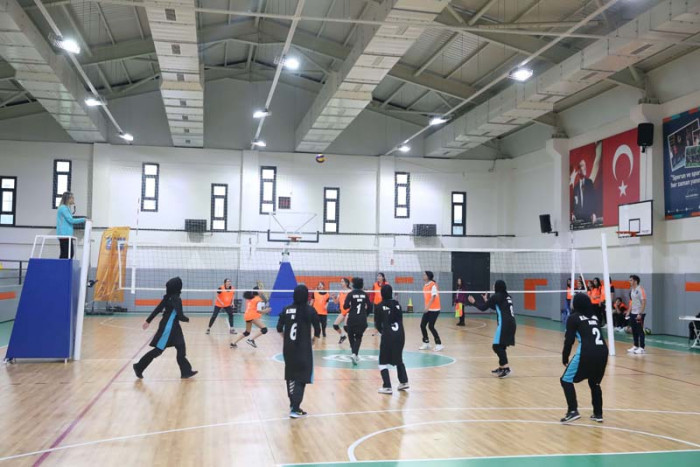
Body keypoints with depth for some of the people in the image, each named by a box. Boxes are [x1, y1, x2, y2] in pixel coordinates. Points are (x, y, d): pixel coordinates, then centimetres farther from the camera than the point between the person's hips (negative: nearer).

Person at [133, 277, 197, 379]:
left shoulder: (168, 297, 6)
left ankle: (186, 372, 8)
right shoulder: (176, 299, -18)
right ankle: (139, 367, 10)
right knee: (158, 350, 0)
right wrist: (187, 319, 1)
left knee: (181, 349, 7)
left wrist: (148, 321, 13)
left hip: (173, 328, 9)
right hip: (168, 328, -9)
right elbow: (180, 316, -20)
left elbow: (158, 309, 8)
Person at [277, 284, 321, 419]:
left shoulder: (287, 310, -1)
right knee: (301, 378, 1)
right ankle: (295, 409, -6)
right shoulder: (310, 310, -9)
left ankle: (293, 404, 31)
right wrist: (314, 340, 15)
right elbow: (317, 330, -5)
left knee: (291, 375, 19)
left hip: (288, 348, 4)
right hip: (303, 349, -4)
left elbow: (279, 328, 3)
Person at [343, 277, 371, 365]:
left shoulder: (351, 294, -4)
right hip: (362, 319, 2)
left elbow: (346, 306, -12)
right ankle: (355, 354, -10)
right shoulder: (364, 294, 4)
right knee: (358, 337, 10)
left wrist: (350, 305, 10)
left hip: (352, 318, -2)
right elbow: (369, 306, 6)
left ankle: (354, 352, 15)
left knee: (351, 335, 18)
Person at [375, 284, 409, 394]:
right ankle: (404, 382, 25)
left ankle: (387, 387, -2)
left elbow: (377, 324, 2)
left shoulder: (380, 306, -3)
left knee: (383, 362, 6)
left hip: (388, 336, -4)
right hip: (400, 334, 4)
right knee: (398, 359, 24)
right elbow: (401, 319, 9)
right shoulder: (397, 304, 7)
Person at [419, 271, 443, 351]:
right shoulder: (425, 286, 10)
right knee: (422, 325, 4)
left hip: (434, 309, -8)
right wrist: (426, 307, 15)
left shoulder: (433, 285, -15)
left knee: (431, 326, -9)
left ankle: (439, 344, 1)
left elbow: (433, 297, -22)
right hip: (427, 309, 8)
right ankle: (426, 343, 17)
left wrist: (427, 307, -30)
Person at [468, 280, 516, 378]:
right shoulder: (507, 296, 17)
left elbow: (483, 308, 0)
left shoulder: (496, 296, -6)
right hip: (511, 323, 9)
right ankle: (501, 367, 23)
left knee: (497, 346, -9)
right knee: (501, 346, 17)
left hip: (504, 324, -9)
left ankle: (506, 368, -16)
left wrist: (474, 302, 15)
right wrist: (487, 301, 36)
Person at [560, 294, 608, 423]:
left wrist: (565, 358, 12)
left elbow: (569, 340, 2)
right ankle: (598, 414, 25)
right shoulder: (594, 317, 21)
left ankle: (573, 411, -4)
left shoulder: (574, 318, 5)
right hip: (603, 352, 6)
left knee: (566, 380, 8)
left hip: (587, 353, -6)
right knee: (594, 383, 27)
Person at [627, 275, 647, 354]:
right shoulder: (632, 290, 11)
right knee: (634, 331, 12)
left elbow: (644, 302, -18)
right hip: (633, 313, 8)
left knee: (640, 331, -3)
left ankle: (642, 348, 2)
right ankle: (635, 346, 21)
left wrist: (640, 314, -21)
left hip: (639, 314, -8)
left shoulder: (640, 290, -15)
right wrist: (629, 311, 15)